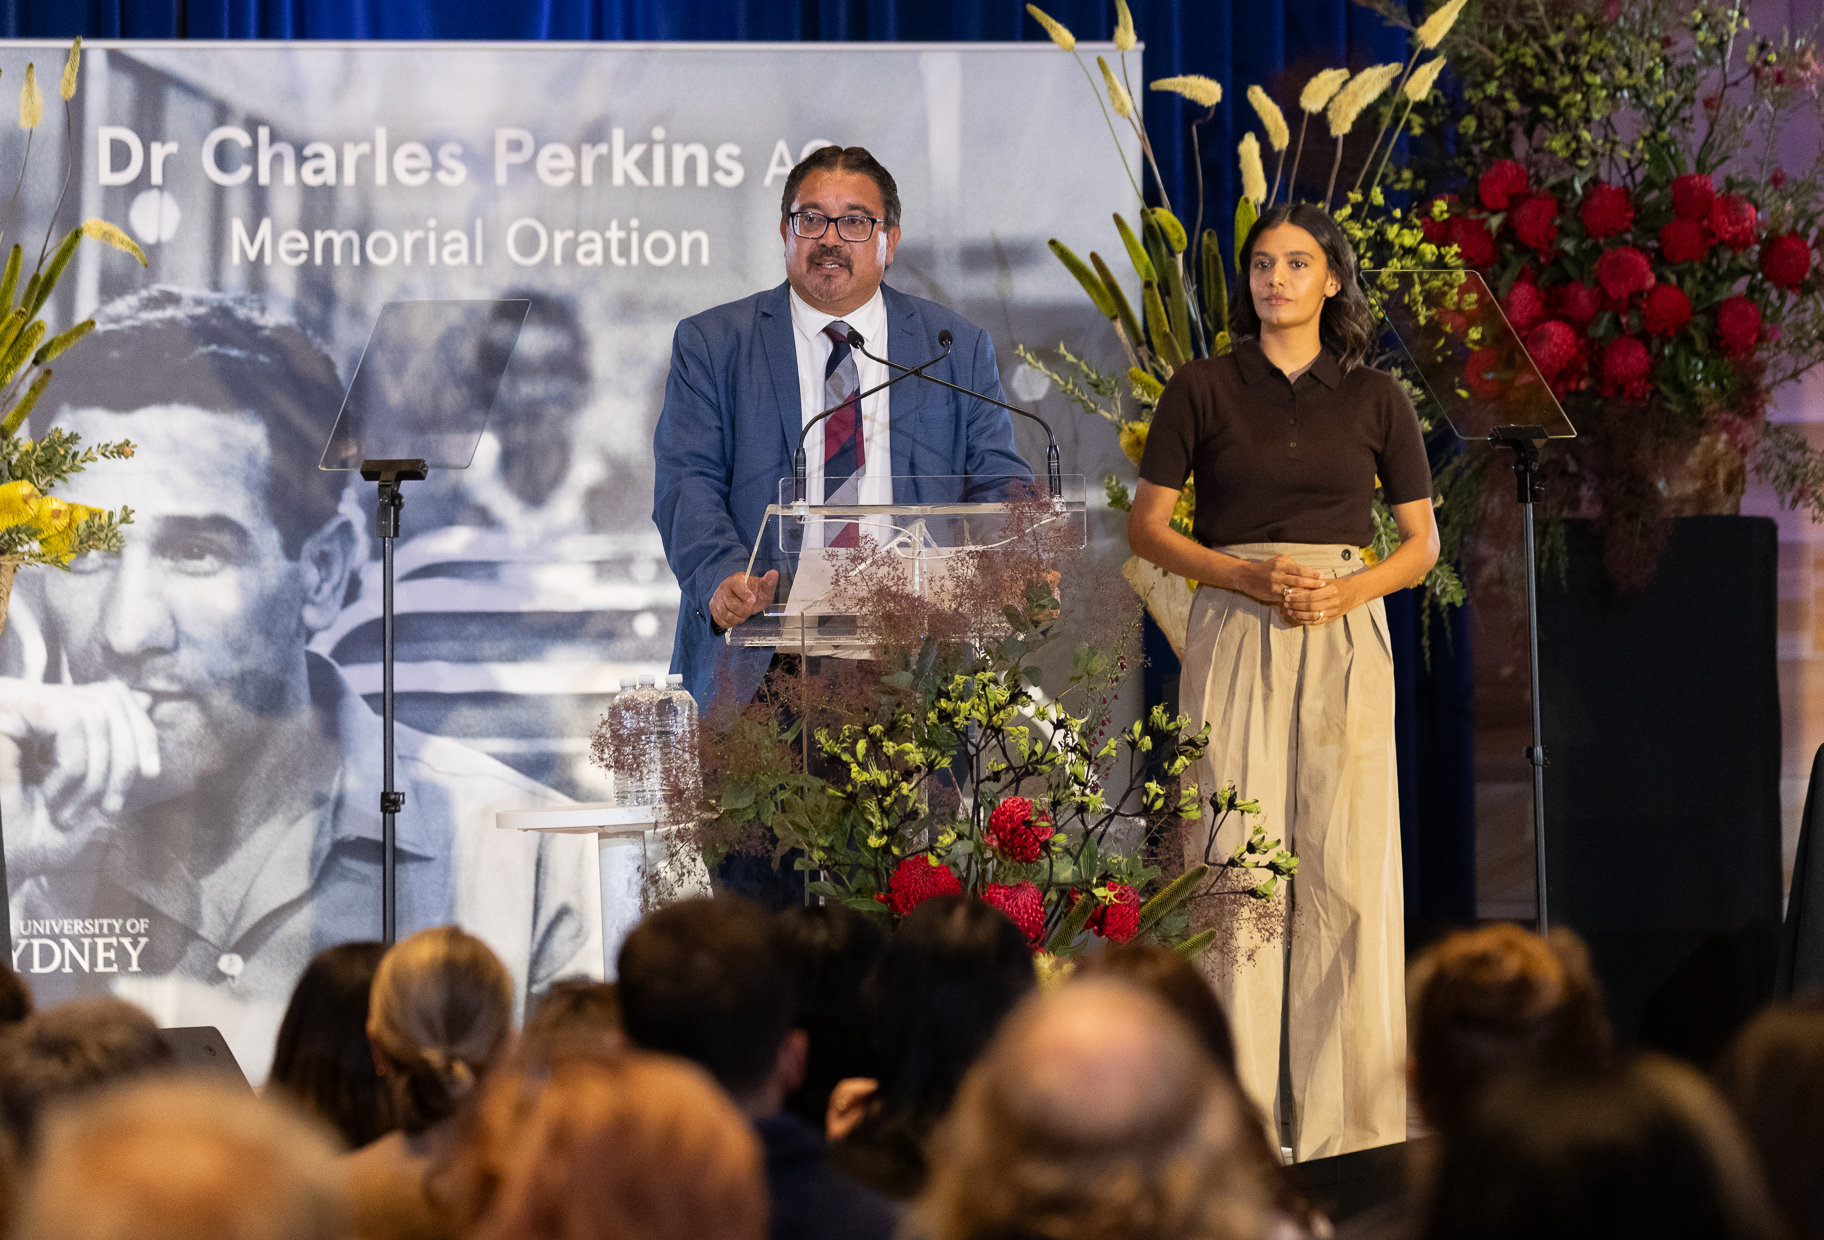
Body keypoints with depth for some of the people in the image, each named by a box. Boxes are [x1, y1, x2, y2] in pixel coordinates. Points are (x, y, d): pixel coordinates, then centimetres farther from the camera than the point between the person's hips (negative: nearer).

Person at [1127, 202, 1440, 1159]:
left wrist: (1348, 589, -8)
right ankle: (1241, 1106, -1)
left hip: (1344, 633, 1)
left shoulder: (1375, 398, 9)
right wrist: (1248, 577, -10)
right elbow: (1147, 525, 5)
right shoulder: (1203, 389, 6)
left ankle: (1347, 1108, 2)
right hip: (1235, 630, -1)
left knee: (1346, 860, -3)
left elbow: (1421, 541, 12)